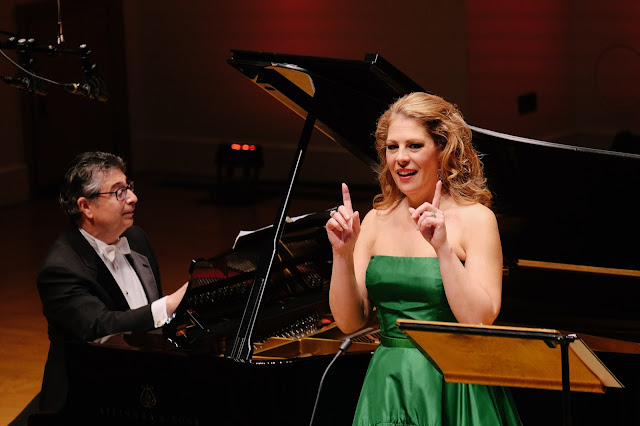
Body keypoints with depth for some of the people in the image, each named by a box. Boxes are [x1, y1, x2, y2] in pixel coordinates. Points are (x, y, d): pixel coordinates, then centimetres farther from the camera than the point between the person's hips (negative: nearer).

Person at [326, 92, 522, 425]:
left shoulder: (474, 218, -7)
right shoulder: (377, 220, 5)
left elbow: (479, 321, -17)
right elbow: (349, 322, 2)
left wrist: (443, 248, -24)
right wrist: (342, 254, -11)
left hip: (451, 393, -4)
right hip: (387, 385, 4)